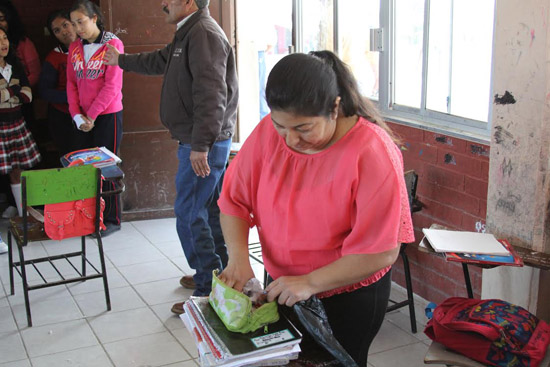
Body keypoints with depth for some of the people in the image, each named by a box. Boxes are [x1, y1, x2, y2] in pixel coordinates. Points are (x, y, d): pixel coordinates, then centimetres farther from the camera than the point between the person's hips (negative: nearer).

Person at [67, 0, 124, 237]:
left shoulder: (112, 44, -7)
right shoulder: (74, 48, 10)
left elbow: (112, 85, -12)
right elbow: (71, 83, 9)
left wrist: (91, 115, -12)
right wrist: (77, 115, -4)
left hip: (107, 115, -5)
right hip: (83, 118, 5)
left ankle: (111, 219, 10)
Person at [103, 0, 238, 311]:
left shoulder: (204, 34, -17)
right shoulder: (189, 34, 17)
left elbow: (211, 95, -26)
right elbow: (160, 61, 36)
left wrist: (200, 145, -29)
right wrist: (121, 61, 49)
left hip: (203, 146, -11)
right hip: (206, 143, 11)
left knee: (189, 215, -7)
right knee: (209, 210, 17)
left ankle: (208, 291, 0)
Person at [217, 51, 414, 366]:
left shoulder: (373, 153, -25)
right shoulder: (268, 133, -12)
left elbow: (381, 252, -25)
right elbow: (235, 200, -3)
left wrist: (311, 282, -28)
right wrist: (238, 257, -18)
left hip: (350, 292, -4)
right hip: (282, 287, 5)